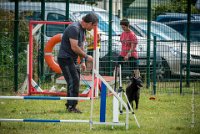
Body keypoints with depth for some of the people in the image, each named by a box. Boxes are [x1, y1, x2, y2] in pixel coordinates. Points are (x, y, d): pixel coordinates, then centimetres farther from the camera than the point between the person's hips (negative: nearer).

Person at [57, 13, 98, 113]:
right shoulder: (74, 28, -21)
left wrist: (82, 61, 13)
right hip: (65, 58, -10)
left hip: (73, 59, 10)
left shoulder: (83, 29, 11)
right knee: (74, 81, -13)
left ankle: (70, 105, 17)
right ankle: (72, 106, -10)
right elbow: (74, 47, -24)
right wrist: (86, 57, -15)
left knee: (74, 82, 10)